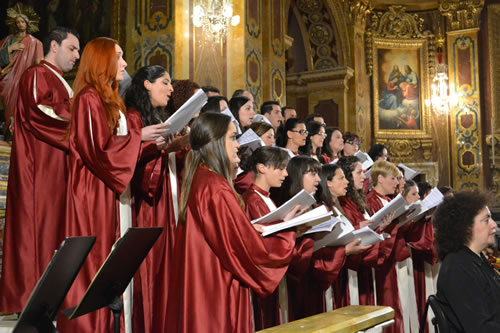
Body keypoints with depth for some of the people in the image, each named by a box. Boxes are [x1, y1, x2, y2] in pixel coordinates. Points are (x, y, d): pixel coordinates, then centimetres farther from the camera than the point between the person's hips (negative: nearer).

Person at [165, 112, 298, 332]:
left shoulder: (198, 180, 8)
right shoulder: (216, 190, -21)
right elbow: (252, 253, -18)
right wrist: (289, 231, -4)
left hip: (201, 295, 10)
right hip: (218, 298, -10)